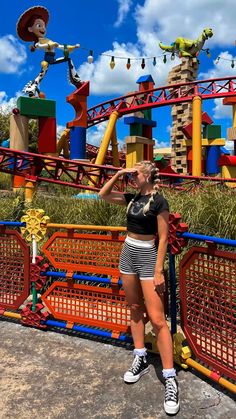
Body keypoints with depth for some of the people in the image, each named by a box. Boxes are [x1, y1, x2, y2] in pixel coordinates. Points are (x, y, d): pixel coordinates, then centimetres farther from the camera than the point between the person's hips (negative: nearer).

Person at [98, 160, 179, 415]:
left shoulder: (158, 201, -13)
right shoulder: (132, 198, 7)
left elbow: (163, 238, -14)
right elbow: (103, 195, 13)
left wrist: (158, 271, -16)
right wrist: (118, 175, 2)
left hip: (148, 256, -7)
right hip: (128, 253, 7)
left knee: (157, 319, -8)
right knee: (135, 309, 14)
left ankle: (170, 378, 2)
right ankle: (141, 360, 29)